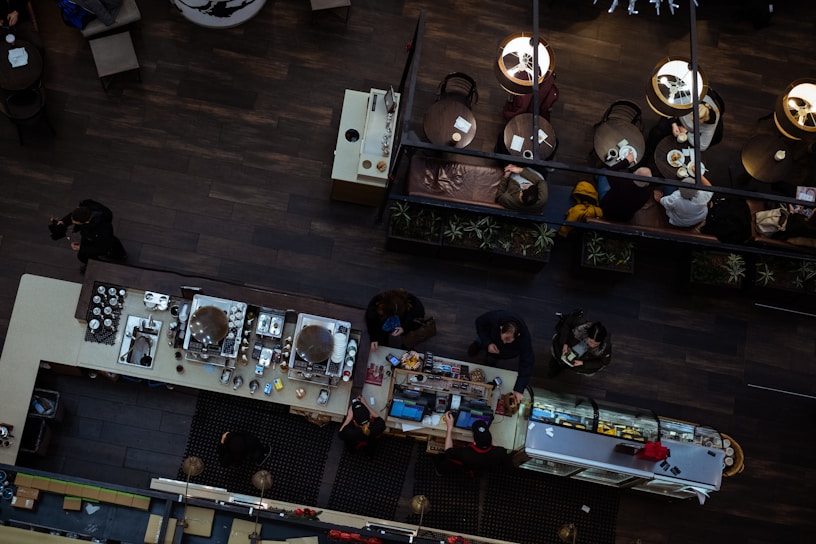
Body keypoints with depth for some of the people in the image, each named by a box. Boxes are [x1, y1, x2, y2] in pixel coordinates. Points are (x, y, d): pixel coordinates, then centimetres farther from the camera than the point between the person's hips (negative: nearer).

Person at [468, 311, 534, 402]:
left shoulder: (524, 336, -48)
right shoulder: (494, 317, -47)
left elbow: (526, 363, -44)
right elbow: (479, 322, -23)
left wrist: (519, 389, -49)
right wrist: (487, 343, -33)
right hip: (490, 339, 1)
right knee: (472, 352, 21)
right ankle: (479, 344, 51)